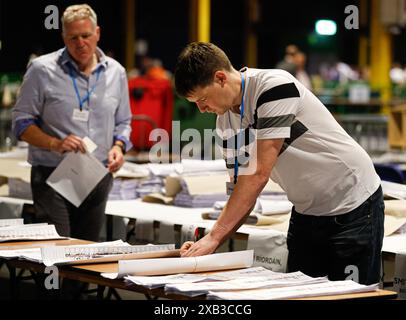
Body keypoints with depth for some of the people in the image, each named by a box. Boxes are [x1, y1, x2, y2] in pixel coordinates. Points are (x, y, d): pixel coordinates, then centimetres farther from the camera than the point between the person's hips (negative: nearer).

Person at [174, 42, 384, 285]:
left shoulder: (275, 86, -24)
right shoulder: (225, 122, 0)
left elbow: (259, 174, -28)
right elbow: (243, 188, 2)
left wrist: (214, 237, -26)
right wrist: (209, 243, -13)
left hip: (353, 207, -7)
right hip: (307, 210, 7)